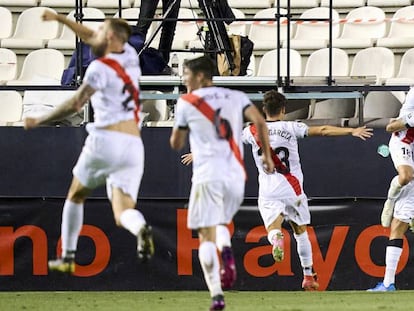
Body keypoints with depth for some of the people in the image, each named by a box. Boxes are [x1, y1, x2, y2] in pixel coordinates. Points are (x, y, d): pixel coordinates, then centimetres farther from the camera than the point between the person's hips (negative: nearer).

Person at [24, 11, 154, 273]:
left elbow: (75, 104, -11)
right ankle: (141, 229, -36)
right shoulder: (131, 56, 15)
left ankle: (68, 257, 21)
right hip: (134, 145, 5)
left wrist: (39, 121, 0)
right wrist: (61, 19, 39)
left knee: (76, 197, 20)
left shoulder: (101, 67, -5)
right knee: (122, 211, -1)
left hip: (106, 140, -5)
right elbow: (92, 39, 32)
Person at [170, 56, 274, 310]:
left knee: (207, 236, 0)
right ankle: (227, 251, -9)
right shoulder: (237, 97, 13)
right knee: (221, 222, 26)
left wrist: (181, 126, 31)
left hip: (207, 176, -4)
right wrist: (267, 154, 8)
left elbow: (176, 144, 13)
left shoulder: (187, 103, 5)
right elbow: (260, 121, -1)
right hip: (236, 175, 4)